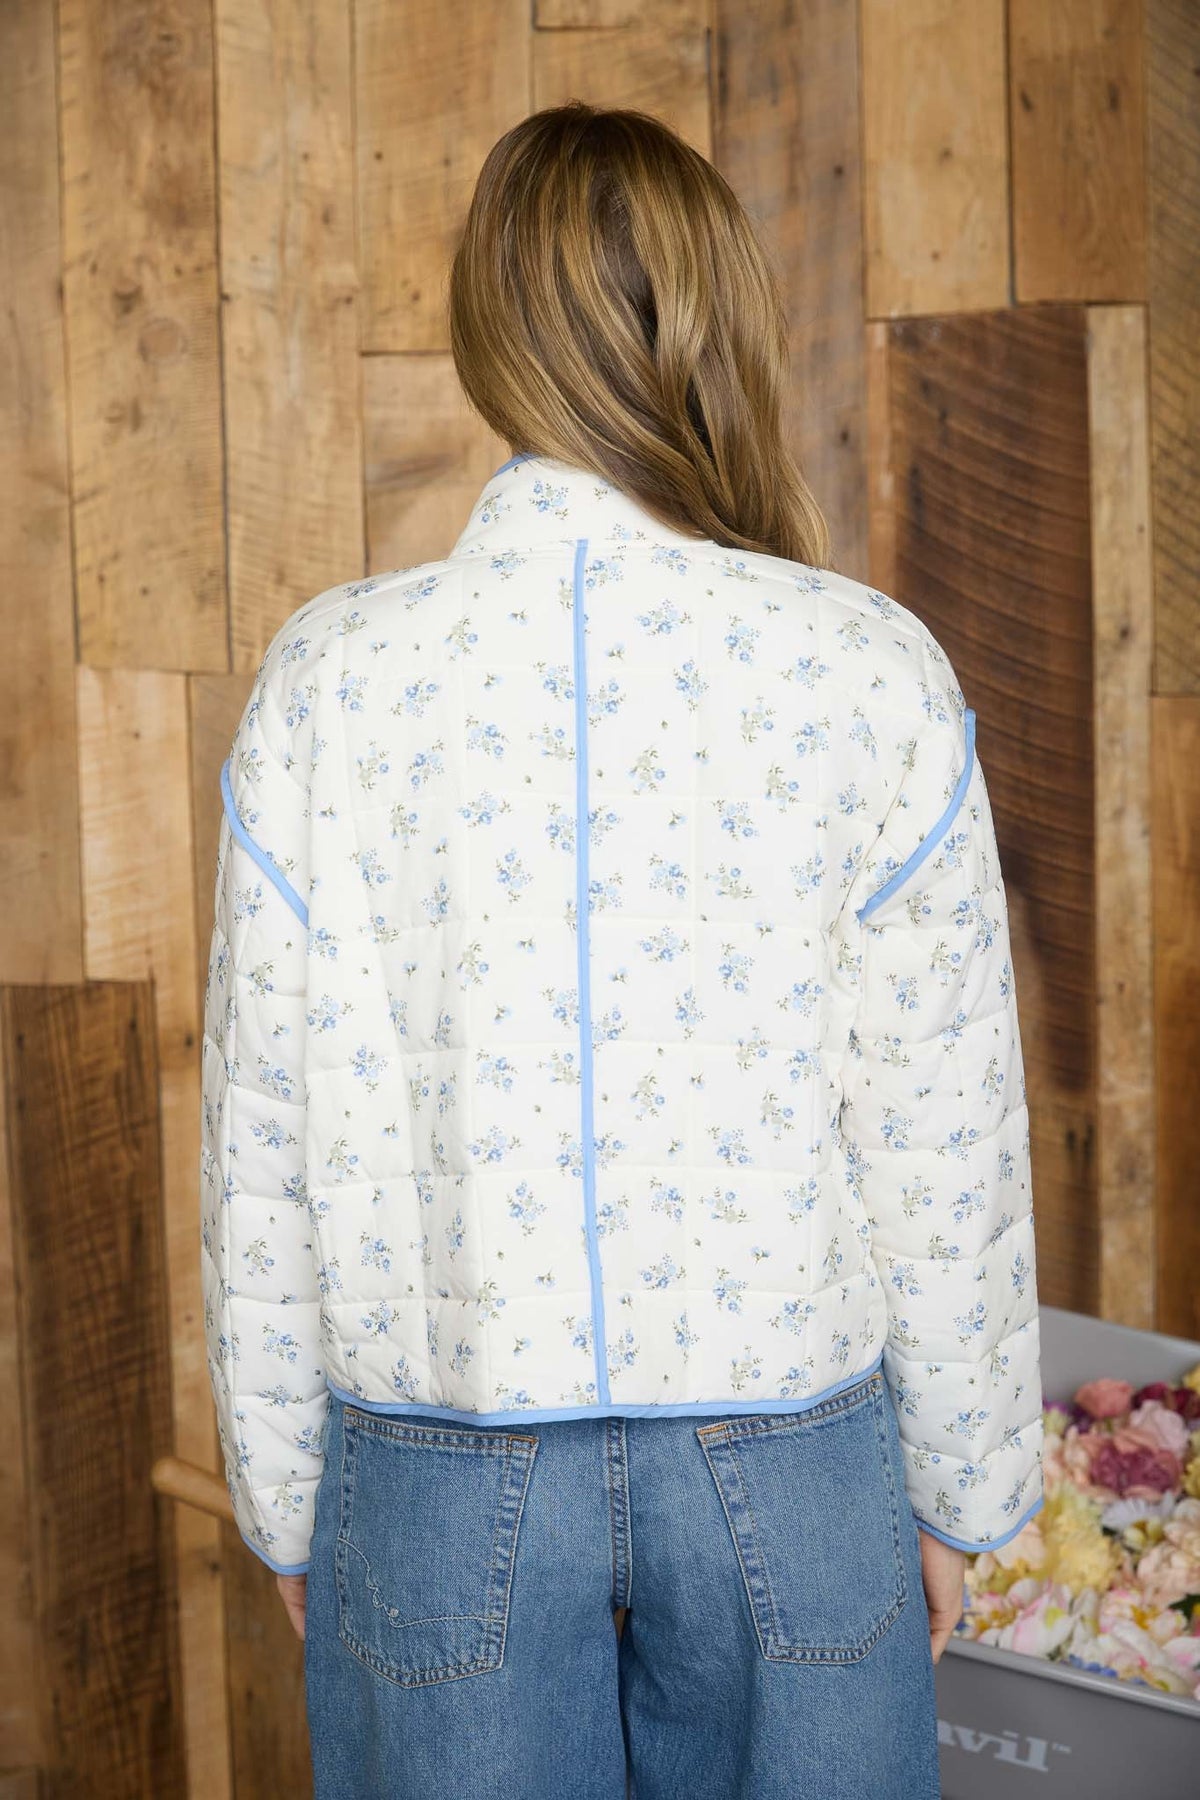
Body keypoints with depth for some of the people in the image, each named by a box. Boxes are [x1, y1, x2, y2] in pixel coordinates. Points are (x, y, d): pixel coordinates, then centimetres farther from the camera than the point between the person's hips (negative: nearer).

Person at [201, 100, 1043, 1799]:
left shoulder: (327, 677, -8)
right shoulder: (870, 672, -10)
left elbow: (265, 1137, -3)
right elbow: (945, 1137, -5)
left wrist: (286, 1500, 10)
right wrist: (962, 1489, 8)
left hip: (437, 1477, 1)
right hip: (787, 1464, 0)